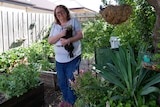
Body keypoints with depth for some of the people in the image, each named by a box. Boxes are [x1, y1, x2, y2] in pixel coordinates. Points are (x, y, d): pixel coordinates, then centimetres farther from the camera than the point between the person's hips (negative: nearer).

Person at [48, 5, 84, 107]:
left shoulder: (74, 21, 0)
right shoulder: (55, 26, 10)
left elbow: (80, 35, -9)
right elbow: (50, 41, 2)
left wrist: (68, 40, -23)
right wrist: (60, 35, -15)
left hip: (73, 57, -4)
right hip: (59, 59, 5)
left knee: (71, 82, 4)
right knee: (61, 82, 15)